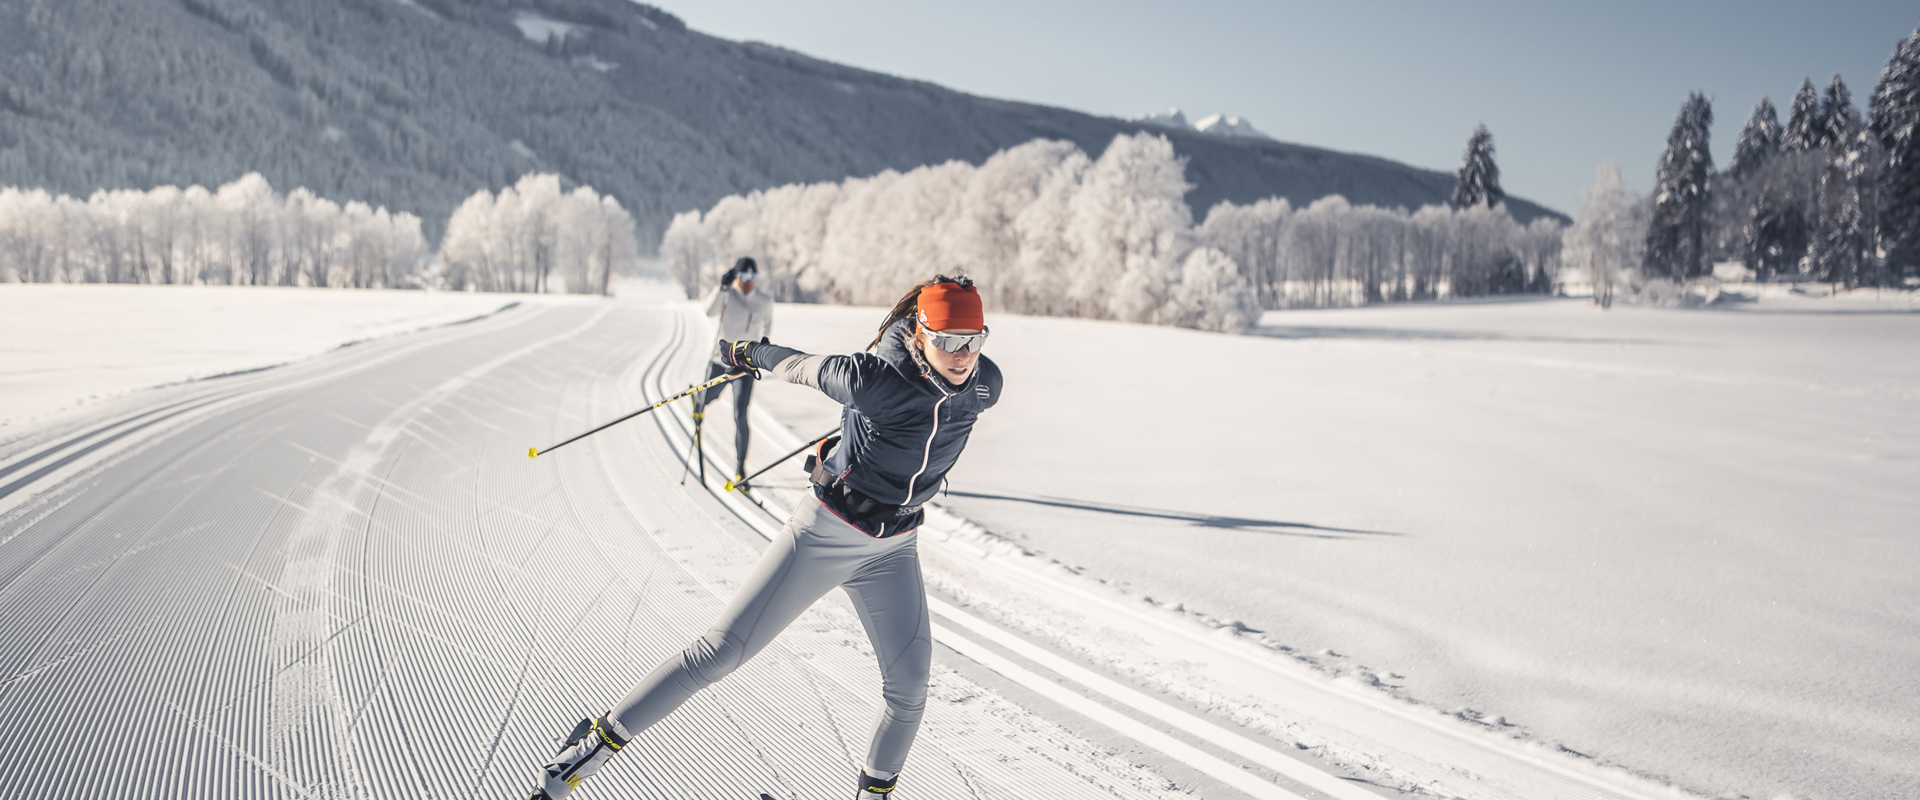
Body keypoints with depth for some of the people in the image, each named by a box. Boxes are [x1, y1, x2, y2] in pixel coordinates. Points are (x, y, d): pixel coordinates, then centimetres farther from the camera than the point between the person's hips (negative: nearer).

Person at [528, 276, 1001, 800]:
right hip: (825, 534, -4)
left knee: (908, 692, 4)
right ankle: (600, 741, 9)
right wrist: (748, 354, 10)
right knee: (721, 651, -5)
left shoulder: (985, 386, -12)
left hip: (892, 550, 5)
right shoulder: (873, 378, -27)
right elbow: (806, 368, -9)